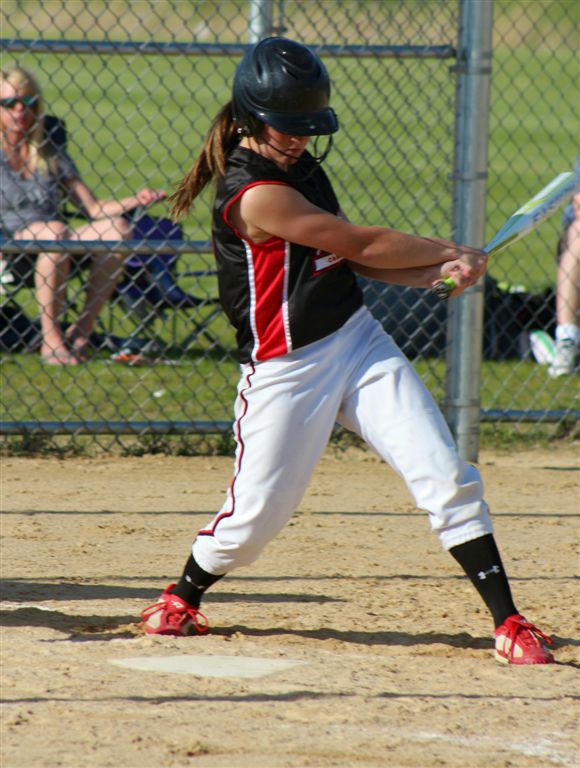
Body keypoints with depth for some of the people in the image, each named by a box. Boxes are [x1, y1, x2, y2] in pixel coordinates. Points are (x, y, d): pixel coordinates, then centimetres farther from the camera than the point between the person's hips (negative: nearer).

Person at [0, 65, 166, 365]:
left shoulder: (51, 155, 19)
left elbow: (93, 207, 13)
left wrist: (135, 201, -4)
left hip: (57, 251, 5)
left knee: (118, 229, -21)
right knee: (55, 231, -37)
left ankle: (81, 330, -18)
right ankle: (51, 340, -32)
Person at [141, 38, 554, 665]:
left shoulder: (300, 168, 10)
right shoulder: (256, 194, -20)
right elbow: (362, 244, -15)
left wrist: (436, 274, -4)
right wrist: (451, 253, -2)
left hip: (360, 342, 7)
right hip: (285, 371, -7)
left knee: (448, 479, -5)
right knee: (255, 516, 0)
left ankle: (509, 624, -5)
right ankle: (182, 599, 31)